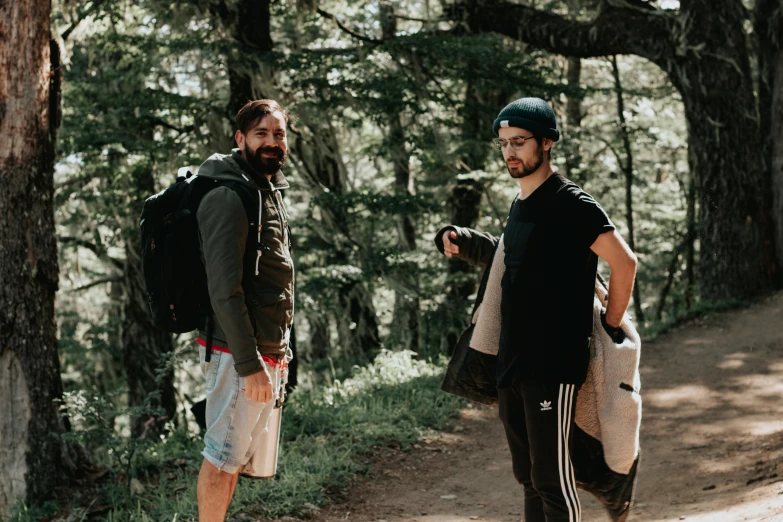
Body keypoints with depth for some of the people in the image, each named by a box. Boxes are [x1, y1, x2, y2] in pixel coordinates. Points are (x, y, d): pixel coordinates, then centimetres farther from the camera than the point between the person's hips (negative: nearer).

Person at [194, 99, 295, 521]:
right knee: (223, 457, -3)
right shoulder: (228, 197, -14)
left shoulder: (271, 192, 16)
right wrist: (249, 364, -22)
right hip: (238, 352, -9)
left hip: (267, 351, 9)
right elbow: (224, 289, -20)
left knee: (238, 454, 14)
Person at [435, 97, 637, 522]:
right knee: (527, 476, 14)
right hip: (511, 362, 9)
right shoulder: (520, 205, 15)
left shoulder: (570, 204, -12)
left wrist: (611, 327, -6)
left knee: (552, 479, -8)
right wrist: (463, 242, 15)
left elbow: (624, 263, -13)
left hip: (553, 365, -9)